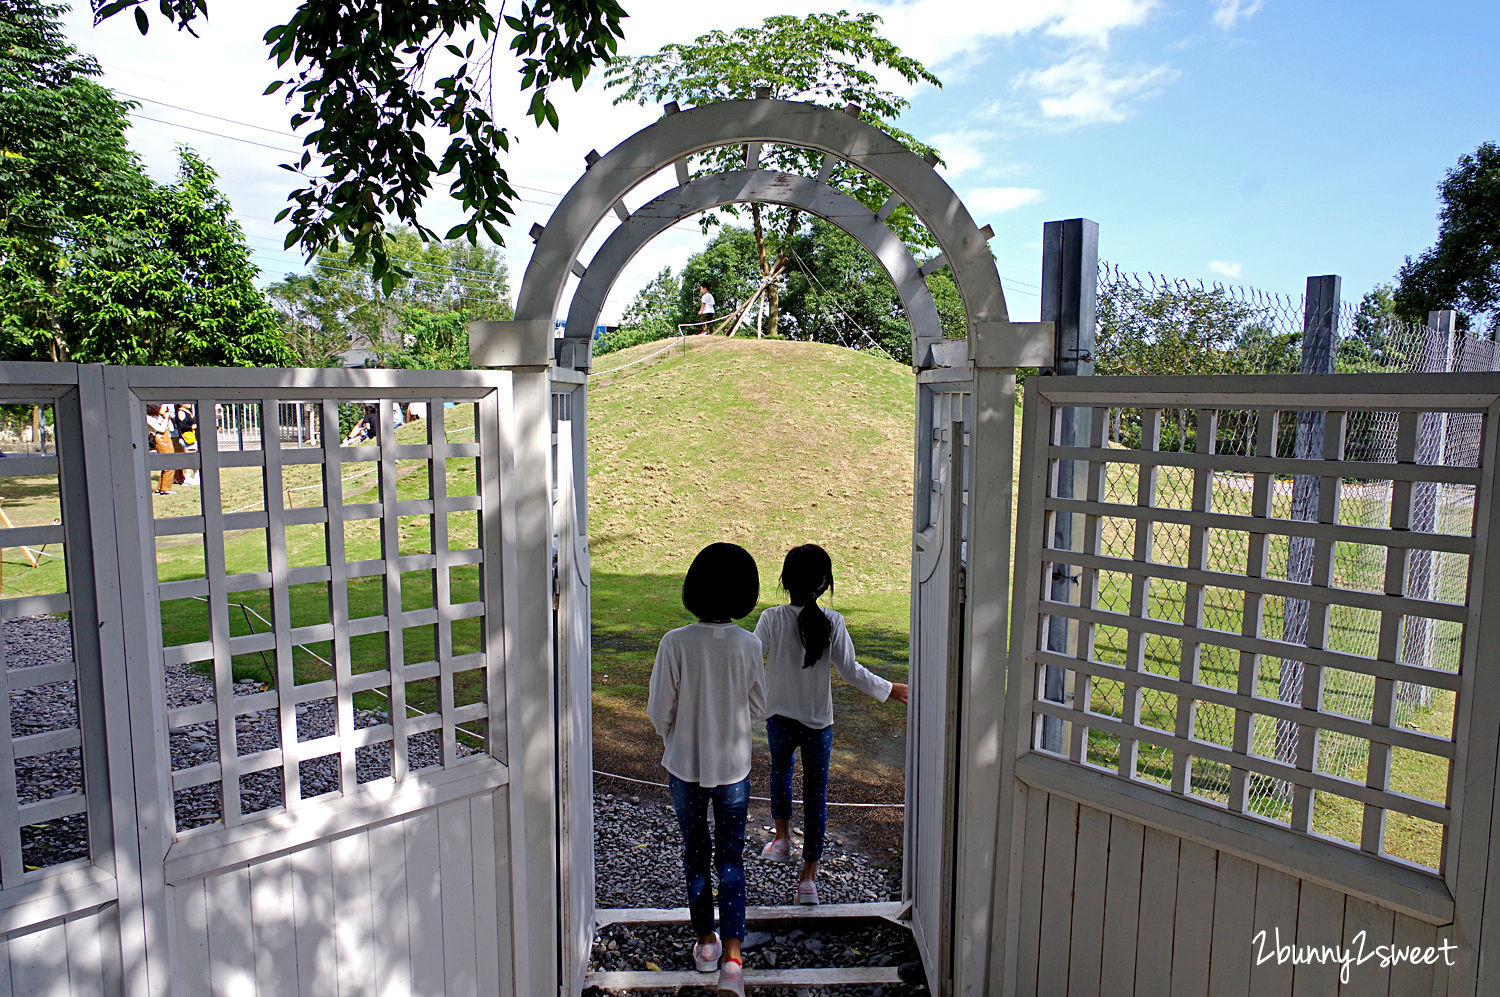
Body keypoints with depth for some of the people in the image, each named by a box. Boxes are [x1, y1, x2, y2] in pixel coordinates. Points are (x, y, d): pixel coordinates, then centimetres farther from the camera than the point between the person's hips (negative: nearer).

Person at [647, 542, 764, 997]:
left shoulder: (675, 643, -17)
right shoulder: (748, 645, -14)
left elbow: (659, 711, -9)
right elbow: (758, 708, -2)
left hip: (685, 766, 0)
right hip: (733, 766, 0)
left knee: (695, 854, 19)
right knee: (731, 858, 12)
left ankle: (705, 942, 33)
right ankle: (732, 959, 3)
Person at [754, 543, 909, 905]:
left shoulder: (771, 619, -15)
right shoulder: (832, 622, -13)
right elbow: (850, 671, -9)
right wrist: (888, 689, 6)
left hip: (779, 718, 0)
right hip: (818, 722, 0)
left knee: (781, 769, 31)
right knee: (816, 793, 11)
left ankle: (782, 837, 25)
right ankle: (809, 878, 16)